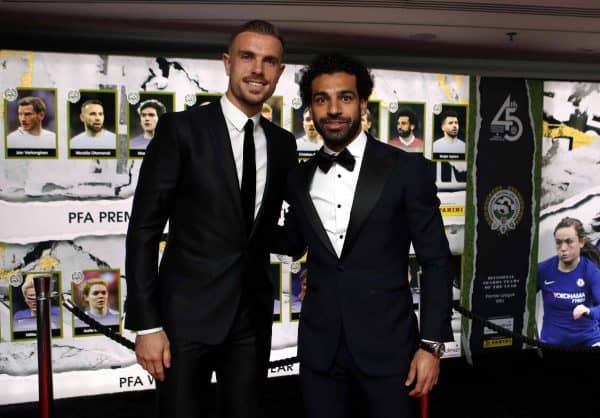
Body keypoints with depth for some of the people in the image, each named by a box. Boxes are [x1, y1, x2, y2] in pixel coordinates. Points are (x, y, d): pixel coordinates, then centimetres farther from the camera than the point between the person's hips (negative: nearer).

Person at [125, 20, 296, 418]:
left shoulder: (283, 143, 7)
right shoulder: (181, 128, -8)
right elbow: (144, 228, -10)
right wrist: (146, 324, -13)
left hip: (253, 316, 5)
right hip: (188, 313, -4)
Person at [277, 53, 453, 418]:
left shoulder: (407, 169, -6)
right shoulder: (299, 178, 5)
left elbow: (436, 261, -5)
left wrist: (432, 344, -9)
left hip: (387, 342, -3)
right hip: (319, 346, 3)